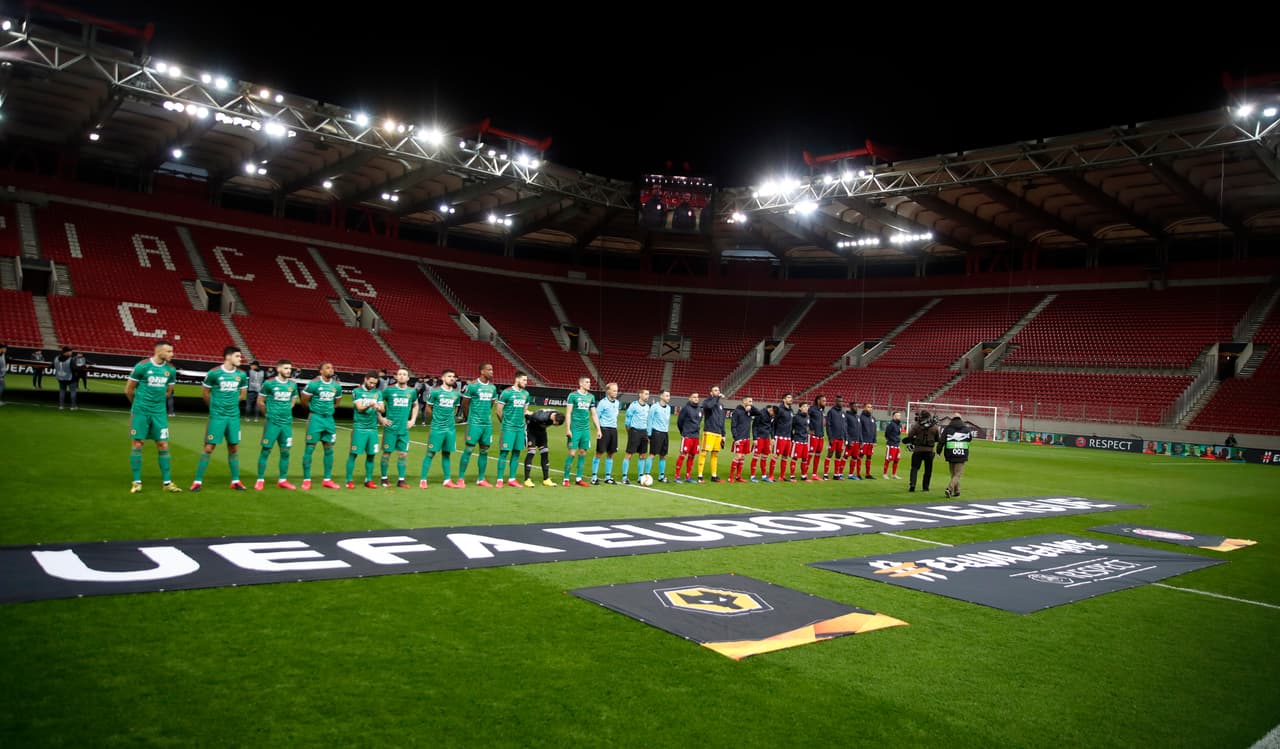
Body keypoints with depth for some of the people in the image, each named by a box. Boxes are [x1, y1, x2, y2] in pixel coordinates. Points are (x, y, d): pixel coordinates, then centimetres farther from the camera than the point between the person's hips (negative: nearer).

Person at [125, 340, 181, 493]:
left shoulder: (170, 370, 2)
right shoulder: (142, 366, -11)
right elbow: (128, 390, -1)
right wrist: (139, 403, 11)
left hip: (159, 412, 4)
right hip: (140, 411, -4)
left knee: (163, 445, 3)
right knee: (137, 444, 1)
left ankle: (167, 482, 10)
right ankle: (137, 482, 11)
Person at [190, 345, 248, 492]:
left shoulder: (241, 375, 1)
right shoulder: (214, 373, -10)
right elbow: (204, 392, 3)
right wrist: (215, 406, 12)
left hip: (234, 416, 4)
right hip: (217, 416, -4)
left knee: (234, 448, 8)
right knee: (208, 447, -2)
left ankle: (235, 481, 16)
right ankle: (198, 481, 5)